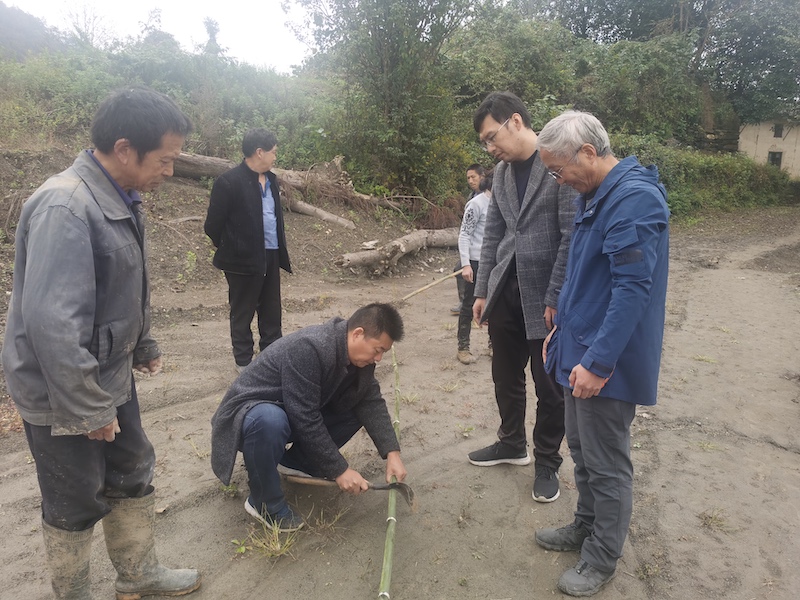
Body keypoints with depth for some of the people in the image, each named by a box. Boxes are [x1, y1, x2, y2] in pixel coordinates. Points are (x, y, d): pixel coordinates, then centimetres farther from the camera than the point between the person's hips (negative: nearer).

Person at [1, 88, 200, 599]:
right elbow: (51, 323, -31)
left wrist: (145, 346, 23)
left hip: (112, 380, 9)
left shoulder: (121, 199, 3)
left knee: (134, 477, 21)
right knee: (77, 505, 11)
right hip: (64, 396, -9)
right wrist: (87, 410, -24)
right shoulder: (65, 207, -27)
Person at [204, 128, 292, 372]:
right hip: (244, 259, -7)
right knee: (242, 313, 9)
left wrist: (280, 249, 11)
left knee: (272, 311, 15)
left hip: (271, 256, 7)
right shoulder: (229, 182, -15)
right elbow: (213, 225, -11)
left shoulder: (270, 179, 9)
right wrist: (229, 249, 1)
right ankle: (244, 361, 23)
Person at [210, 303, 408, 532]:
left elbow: (371, 401, -7)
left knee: (357, 408, -8)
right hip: (251, 411, -7)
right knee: (270, 421, -40)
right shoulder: (308, 349, -34)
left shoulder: (357, 353, -9)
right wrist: (339, 470, -25)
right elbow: (306, 421, -32)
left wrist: (392, 453, -17)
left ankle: (294, 462, 8)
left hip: (295, 413, 7)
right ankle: (264, 503, -14)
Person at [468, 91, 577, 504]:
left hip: (546, 298, -6)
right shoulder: (501, 173, 10)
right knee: (506, 376, 17)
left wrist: (555, 299, -16)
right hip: (505, 292, 6)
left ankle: (547, 462, 27)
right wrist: (482, 290, 9)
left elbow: (572, 237, -16)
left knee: (549, 386, 8)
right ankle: (512, 443, 39)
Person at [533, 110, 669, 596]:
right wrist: (564, 329, 19)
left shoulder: (635, 199, -21)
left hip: (606, 362, -9)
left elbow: (633, 289, -26)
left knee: (607, 465, 7)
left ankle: (602, 560, 25)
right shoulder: (596, 196, 10)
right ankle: (586, 527, 42)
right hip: (583, 352, 9)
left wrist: (598, 362, -25)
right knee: (582, 448, 22)